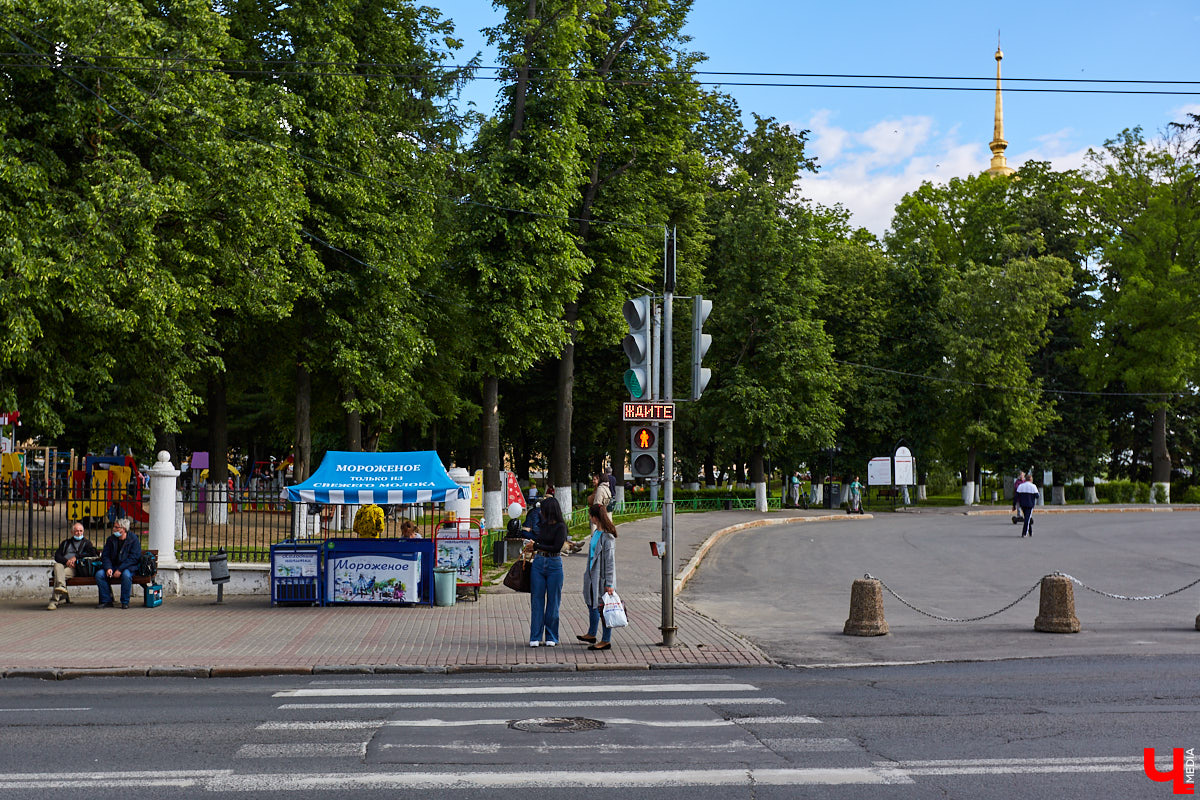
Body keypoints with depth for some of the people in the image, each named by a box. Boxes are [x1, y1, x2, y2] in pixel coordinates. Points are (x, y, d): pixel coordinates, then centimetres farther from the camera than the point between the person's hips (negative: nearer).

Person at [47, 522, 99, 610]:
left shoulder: (86, 542, 20)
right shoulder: (66, 542, 29)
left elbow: (93, 553, -1)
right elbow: (57, 556, 14)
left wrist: (76, 557, -9)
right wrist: (66, 561, -9)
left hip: (75, 567, -3)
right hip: (63, 564, 3)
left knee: (61, 573, -34)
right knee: (57, 565, -34)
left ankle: (54, 600, -39)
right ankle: (61, 586, -57)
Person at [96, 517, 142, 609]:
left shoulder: (134, 539, -7)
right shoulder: (111, 539, 9)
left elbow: (133, 558, -14)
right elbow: (105, 556, 7)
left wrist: (120, 570, -21)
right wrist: (108, 568, -14)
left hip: (128, 567, -5)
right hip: (113, 566, 5)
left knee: (126, 575, -38)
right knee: (99, 574, -20)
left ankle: (125, 602, -23)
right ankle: (106, 601, -14)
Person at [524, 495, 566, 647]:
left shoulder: (560, 526, -9)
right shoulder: (544, 524, 11)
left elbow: (557, 547, -18)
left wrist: (536, 546, -12)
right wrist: (532, 545, 11)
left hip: (554, 565, -6)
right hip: (538, 564, 6)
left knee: (553, 601, 2)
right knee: (537, 600, 3)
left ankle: (551, 637, 12)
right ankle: (535, 637, 7)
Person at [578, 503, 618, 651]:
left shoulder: (607, 536, -21)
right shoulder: (596, 532, 7)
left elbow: (610, 561, -20)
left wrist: (609, 584, -20)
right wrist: (589, 573, 24)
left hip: (602, 577, -10)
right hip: (592, 576, 10)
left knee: (603, 608, 0)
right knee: (592, 604, 22)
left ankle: (606, 640, 12)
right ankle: (591, 634, 39)